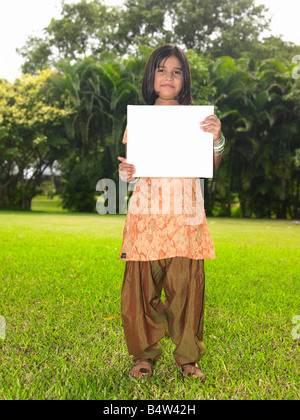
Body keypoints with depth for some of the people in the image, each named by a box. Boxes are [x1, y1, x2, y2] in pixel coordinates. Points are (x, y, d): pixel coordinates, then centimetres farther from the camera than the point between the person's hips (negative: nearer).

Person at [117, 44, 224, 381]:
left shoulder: (196, 118, 10)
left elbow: (210, 167, 1)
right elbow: (129, 163, 14)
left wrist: (217, 140, -17)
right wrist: (125, 174, -8)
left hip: (184, 214, 0)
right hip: (146, 212, 1)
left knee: (184, 284, -1)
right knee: (143, 284, 0)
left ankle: (188, 356, 15)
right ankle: (145, 354, 16)